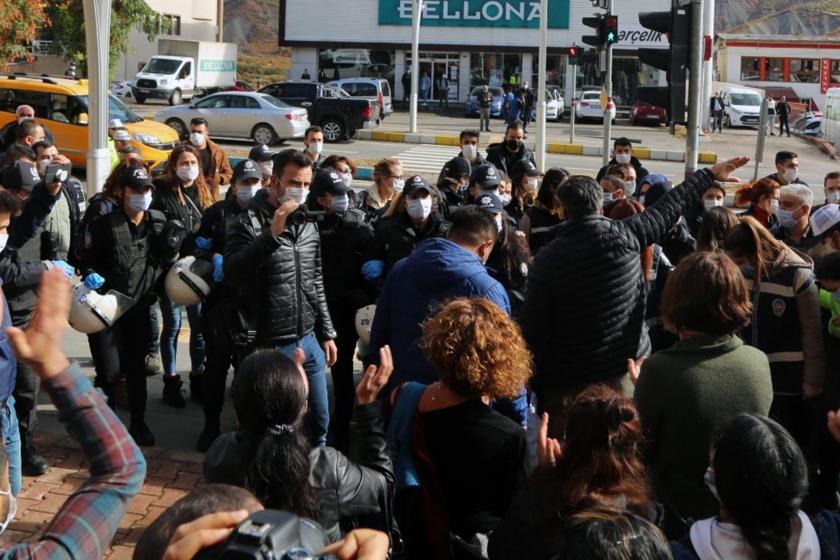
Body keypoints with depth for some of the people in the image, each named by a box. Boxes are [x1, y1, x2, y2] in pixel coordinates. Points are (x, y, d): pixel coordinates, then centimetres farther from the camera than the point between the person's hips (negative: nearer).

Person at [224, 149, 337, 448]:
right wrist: (272, 234, -31)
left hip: (309, 342, 6)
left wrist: (326, 333, 16)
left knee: (319, 421, 15)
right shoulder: (249, 223, -11)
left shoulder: (308, 224, 9)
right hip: (269, 346, -6)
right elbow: (232, 272, -28)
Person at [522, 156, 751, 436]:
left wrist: (536, 386, 1)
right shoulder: (625, 237, -8)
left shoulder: (546, 260, -11)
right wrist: (709, 175, 22)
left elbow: (533, 329, -9)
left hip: (567, 382, -2)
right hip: (624, 371, 2)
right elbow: (669, 207, 7)